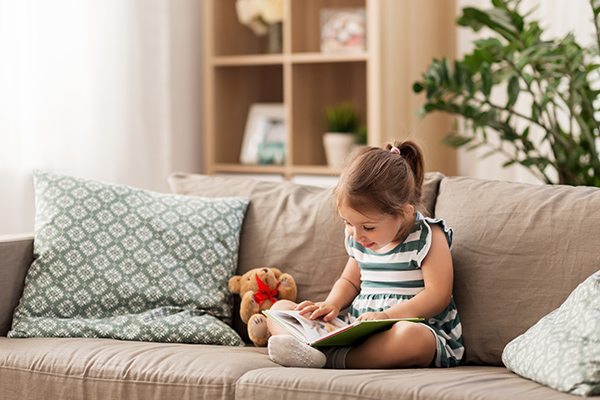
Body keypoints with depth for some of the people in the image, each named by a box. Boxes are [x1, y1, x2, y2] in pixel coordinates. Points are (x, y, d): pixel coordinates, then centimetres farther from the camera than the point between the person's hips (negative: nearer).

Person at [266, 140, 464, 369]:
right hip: (355, 331, 7)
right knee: (280, 308, 0)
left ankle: (330, 359, -38)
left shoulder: (428, 238, -7)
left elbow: (438, 295, -15)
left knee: (411, 335, -45)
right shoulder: (359, 240, 12)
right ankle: (306, 347, -35)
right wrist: (332, 304, 4)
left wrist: (386, 316, -24)